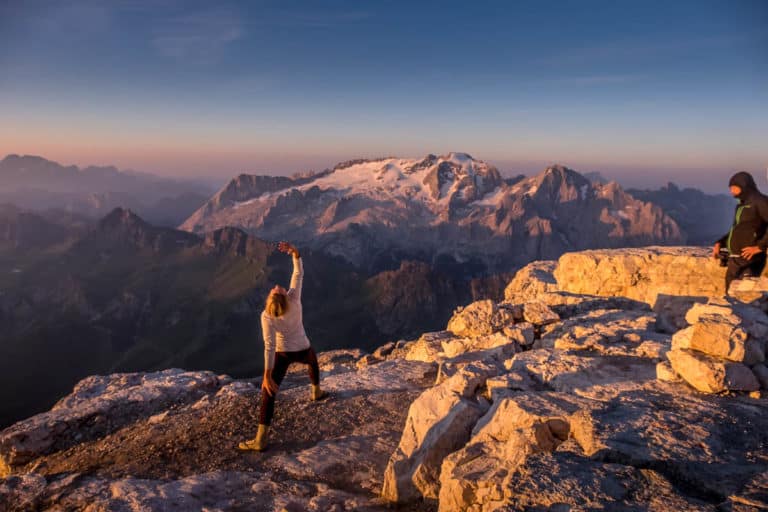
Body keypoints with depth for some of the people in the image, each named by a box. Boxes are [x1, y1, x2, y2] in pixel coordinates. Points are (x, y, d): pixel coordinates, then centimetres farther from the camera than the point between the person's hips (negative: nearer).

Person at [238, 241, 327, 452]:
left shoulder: (266, 316, -23)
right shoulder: (294, 299, -21)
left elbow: (269, 346, -26)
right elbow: (299, 274, -12)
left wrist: (267, 375, -25)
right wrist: (295, 252, -25)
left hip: (283, 354, -3)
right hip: (303, 350, 3)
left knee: (268, 393, 1)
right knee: (313, 361, 40)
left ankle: (260, 440, -3)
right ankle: (316, 392, 60)